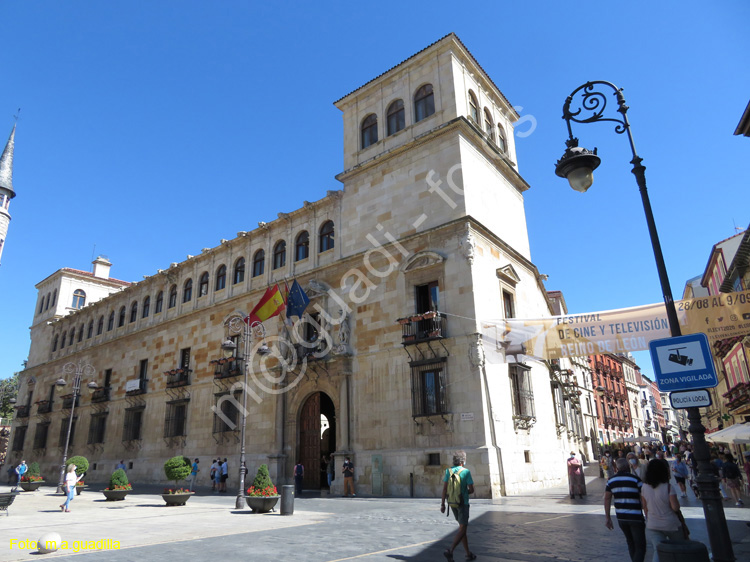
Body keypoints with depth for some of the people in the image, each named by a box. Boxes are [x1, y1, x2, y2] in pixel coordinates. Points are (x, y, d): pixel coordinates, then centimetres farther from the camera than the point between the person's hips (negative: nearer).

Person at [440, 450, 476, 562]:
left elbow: (444, 489, -2)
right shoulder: (466, 472, -11)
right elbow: (471, 490, -10)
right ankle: (450, 551, -19)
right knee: (462, 529, -3)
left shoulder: (448, 471, 0)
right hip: (463, 503, -5)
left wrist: (442, 504, 2)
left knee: (462, 527, 18)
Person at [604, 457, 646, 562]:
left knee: (631, 543, 24)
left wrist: (608, 517, 8)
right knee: (640, 547, 1)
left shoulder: (611, 481, 3)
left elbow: (607, 499, 3)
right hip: (636, 518, -4)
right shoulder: (635, 479, -9)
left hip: (621, 518, 4)